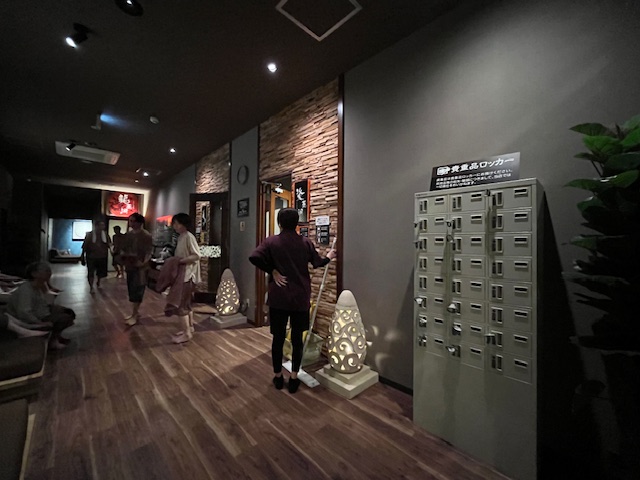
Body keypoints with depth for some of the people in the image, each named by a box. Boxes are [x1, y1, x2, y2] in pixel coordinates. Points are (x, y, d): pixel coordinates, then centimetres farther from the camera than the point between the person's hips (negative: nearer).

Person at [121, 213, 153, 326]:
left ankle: (134, 315, 6)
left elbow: (149, 252, -14)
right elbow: (124, 249, 17)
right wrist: (123, 256, -3)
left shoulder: (146, 235, -11)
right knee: (131, 289, 14)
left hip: (140, 267, -7)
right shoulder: (128, 234, 8)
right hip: (129, 266, 7)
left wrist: (143, 263, -26)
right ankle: (135, 312, 27)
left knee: (137, 291, -3)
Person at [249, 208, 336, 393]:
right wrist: (329, 257, 31)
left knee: (278, 337, 13)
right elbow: (317, 263, 11)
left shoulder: (271, 241, -5)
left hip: (278, 297, 0)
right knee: (297, 338, 12)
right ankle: (294, 378, 22)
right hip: (300, 298, 1)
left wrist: (272, 270, -8)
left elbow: (254, 257, -19)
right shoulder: (305, 242, -1)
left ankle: (278, 376, 29)